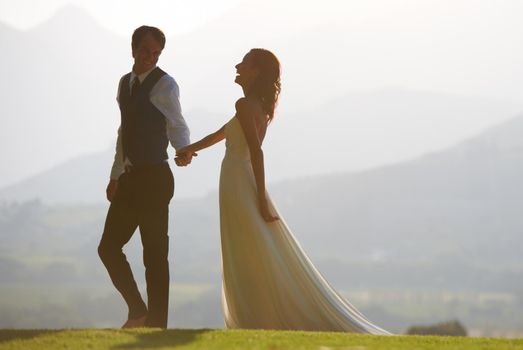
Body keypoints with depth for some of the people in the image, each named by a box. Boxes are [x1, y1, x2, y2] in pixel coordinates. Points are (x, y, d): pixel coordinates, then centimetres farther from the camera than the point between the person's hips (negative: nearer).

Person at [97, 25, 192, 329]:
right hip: (130, 178, 8)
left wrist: (184, 151, -34)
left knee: (155, 255, -3)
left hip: (154, 178, -8)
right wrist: (116, 175, 24)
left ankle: (156, 324, 2)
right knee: (109, 247, 8)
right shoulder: (126, 83, 16)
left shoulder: (164, 84, -7)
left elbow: (177, 126, -13)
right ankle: (138, 312, 20)